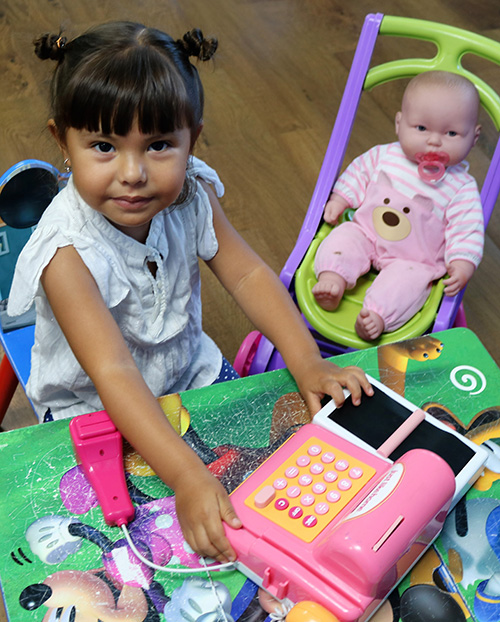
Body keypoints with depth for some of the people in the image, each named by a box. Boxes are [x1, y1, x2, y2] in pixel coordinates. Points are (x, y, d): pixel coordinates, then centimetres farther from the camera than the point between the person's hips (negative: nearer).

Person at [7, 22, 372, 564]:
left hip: (189, 369, 5)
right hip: (92, 409, -4)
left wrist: (306, 360, -25)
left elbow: (247, 274, -11)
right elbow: (113, 372, -40)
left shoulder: (192, 195, -16)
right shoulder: (69, 251, -34)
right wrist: (187, 476, -49)